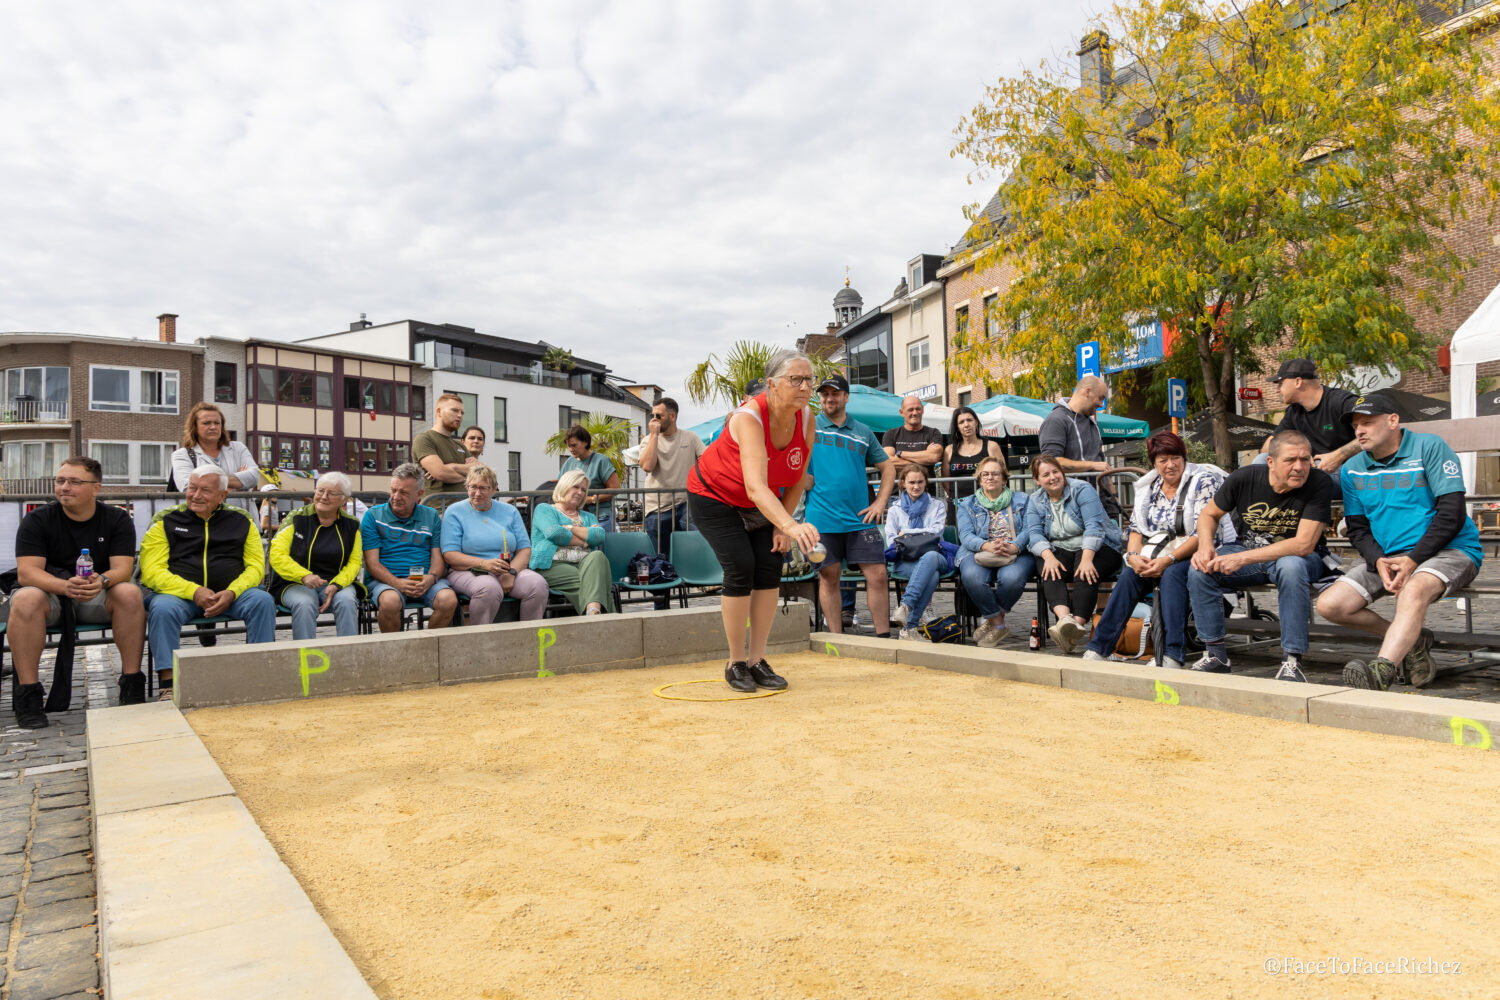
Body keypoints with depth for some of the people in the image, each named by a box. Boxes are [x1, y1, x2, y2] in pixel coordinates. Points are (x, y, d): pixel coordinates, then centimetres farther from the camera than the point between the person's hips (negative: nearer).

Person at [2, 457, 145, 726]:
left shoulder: (117, 519, 1)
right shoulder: (37, 520, -3)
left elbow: (122, 569, -9)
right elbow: (26, 572, -14)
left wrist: (102, 581, -34)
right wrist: (65, 586, -34)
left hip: (96, 598, 1)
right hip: (47, 595, -1)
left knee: (130, 593, -29)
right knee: (26, 599, -34)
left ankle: (132, 685, -24)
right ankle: (27, 694, -29)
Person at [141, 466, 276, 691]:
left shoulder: (241, 520, 12)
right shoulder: (165, 520, 8)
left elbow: (256, 565, 7)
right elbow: (152, 571, -2)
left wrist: (231, 592, -14)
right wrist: (194, 592, -18)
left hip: (231, 594, 1)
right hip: (179, 593, -1)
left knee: (263, 601, -27)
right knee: (162, 608, -33)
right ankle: (168, 684, -27)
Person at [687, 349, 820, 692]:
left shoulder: (806, 422, -16)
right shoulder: (749, 419, -35)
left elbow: (797, 481, -2)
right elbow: (756, 487, -48)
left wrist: (781, 527, -8)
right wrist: (790, 525, -61)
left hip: (761, 506, 6)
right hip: (714, 497, -6)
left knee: (770, 567, -7)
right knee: (741, 567, -16)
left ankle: (757, 660, 5)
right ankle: (735, 663, -1)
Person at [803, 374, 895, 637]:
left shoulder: (863, 431, 13)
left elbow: (887, 468, 19)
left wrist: (880, 502, 7)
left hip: (860, 518, 2)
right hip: (822, 517, -2)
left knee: (878, 575, -2)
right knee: (829, 577, 4)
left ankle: (884, 637, 8)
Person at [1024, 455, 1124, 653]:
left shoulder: (1082, 490, -7)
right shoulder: (1035, 501, 8)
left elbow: (1094, 526, -18)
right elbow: (1034, 533, -4)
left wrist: (1087, 558, -32)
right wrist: (1049, 556, -25)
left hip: (1095, 547, -3)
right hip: (1060, 550, 3)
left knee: (1085, 572, -35)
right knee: (1048, 571, -30)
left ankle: (1079, 623, -45)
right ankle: (1064, 618, -51)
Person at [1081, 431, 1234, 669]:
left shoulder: (1203, 481, -5)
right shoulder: (1148, 487, 12)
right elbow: (1136, 529, 9)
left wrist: (1168, 559, -25)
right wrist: (1134, 555, -14)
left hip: (1195, 554, -4)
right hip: (1157, 555, 4)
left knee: (1171, 574, -35)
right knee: (1129, 574, -25)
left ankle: (1173, 658, -38)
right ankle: (1097, 650, -28)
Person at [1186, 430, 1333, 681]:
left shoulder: (1319, 483, -22)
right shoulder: (1244, 478, -13)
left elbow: (1304, 544, -28)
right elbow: (1209, 514, 3)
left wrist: (1243, 558, -35)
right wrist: (1206, 547, -19)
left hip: (1296, 557, -3)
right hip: (1247, 549, 3)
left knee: (1291, 567, -38)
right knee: (1199, 570, -22)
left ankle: (1292, 660, -28)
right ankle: (1215, 653, -9)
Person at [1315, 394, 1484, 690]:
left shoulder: (1429, 447, -4)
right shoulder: (1352, 469, 10)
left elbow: (1452, 513, -11)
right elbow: (1357, 528, 10)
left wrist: (1412, 560, -20)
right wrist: (1379, 562, -12)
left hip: (1449, 551, -6)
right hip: (1385, 557, 6)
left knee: (1413, 590, -39)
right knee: (1329, 605, -12)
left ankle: (1380, 673, -51)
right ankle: (1410, 640, 4)